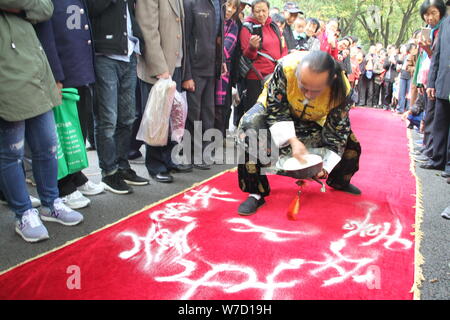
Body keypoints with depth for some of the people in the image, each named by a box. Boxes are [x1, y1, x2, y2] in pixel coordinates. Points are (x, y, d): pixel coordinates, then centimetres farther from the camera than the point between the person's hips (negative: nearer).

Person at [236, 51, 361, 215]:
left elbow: (337, 131, -20)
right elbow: (275, 109, -27)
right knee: (250, 126, -32)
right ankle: (256, 192, -19)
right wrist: (293, 140, -38)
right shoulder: (286, 67, -40)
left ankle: (340, 182, 35)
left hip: (315, 120, 3)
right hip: (277, 107, -2)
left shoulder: (342, 91, -33)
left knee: (351, 145, -1)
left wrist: (327, 165, -26)